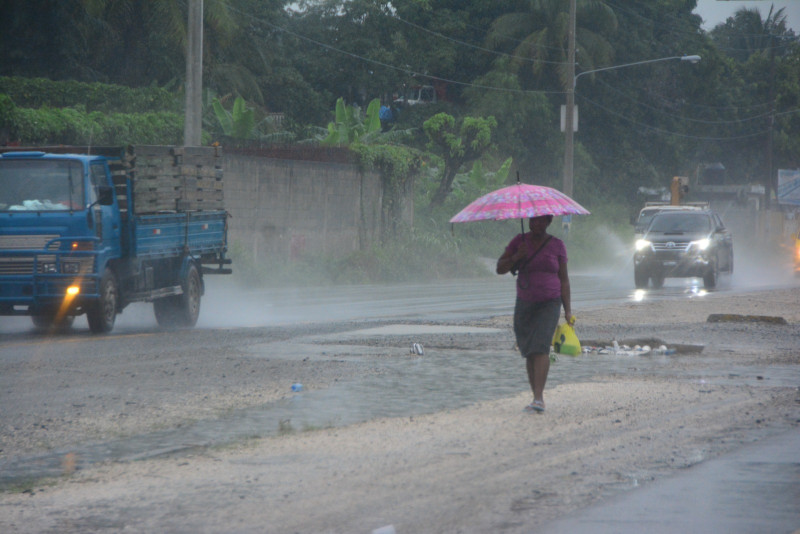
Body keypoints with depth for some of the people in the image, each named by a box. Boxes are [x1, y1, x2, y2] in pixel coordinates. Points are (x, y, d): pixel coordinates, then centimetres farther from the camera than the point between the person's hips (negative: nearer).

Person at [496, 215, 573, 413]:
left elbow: (564, 279, 6)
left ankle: (538, 398, -26)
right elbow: (500, 269, 3)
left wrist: (568, 310, 2)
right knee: (529, 351, 4)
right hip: (524, 304, 3)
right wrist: (515, 257, -16)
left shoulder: (557, 245, 3)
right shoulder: (519, 242, 4)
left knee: (541, 346, -19)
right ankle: (537, 397, 13)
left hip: (550, 303, -3)